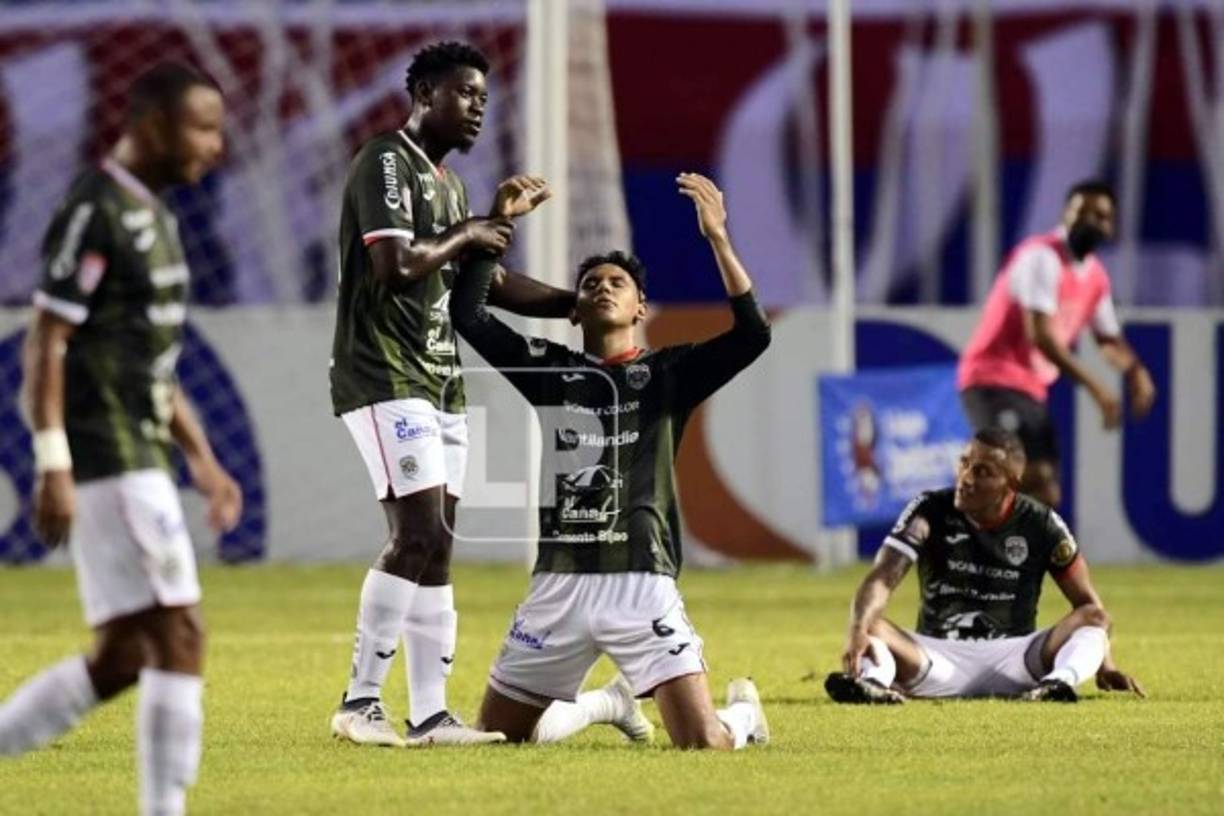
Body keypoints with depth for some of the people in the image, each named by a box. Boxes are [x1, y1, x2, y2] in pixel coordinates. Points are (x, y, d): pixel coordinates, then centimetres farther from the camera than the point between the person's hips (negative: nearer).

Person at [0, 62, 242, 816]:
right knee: (178, 636, -10)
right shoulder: (96, 213, -12)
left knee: (121, 658, 8)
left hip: (141, 459, 10)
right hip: (110, 464, -10)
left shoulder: (152, 215, 18)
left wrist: (203, 461, 22)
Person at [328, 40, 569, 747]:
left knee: (435, 546, 7)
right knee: (420, 535, -17)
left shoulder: (448, 183, 19)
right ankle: (360, 702, -13)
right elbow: (396, 264, -25)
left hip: (440, 383, 10)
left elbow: (487, 283, 25)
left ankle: (430, 713, 8)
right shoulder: (386, 164, -10)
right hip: (386, 377, -10)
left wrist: (582, 305, 16)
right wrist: (465, 235, -11)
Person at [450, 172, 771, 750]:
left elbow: (752, 335, -8)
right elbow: (467, 313, 6)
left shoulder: (667, 375, 6)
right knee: (499, 734, 8)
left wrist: (717, 239, -14)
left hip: (641, 583, -3)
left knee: (707, 744, -15)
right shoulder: (548, 369, 13)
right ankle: (611, 703, 36)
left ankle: (743, 709, 25)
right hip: (558, 583, 3)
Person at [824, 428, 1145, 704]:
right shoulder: (930, 511, -4)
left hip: (1012, 659, 0)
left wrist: (1104, 665, -12)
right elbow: (881, 580, -17)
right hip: (938, 658, 0)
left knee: (1090, 620, -22)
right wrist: (858, 630, -37)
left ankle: (1057, 683, -52)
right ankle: (872, 683, -59)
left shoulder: (1040, 524, -1)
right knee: (871, 628, -26)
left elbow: (1089, 605, 4)